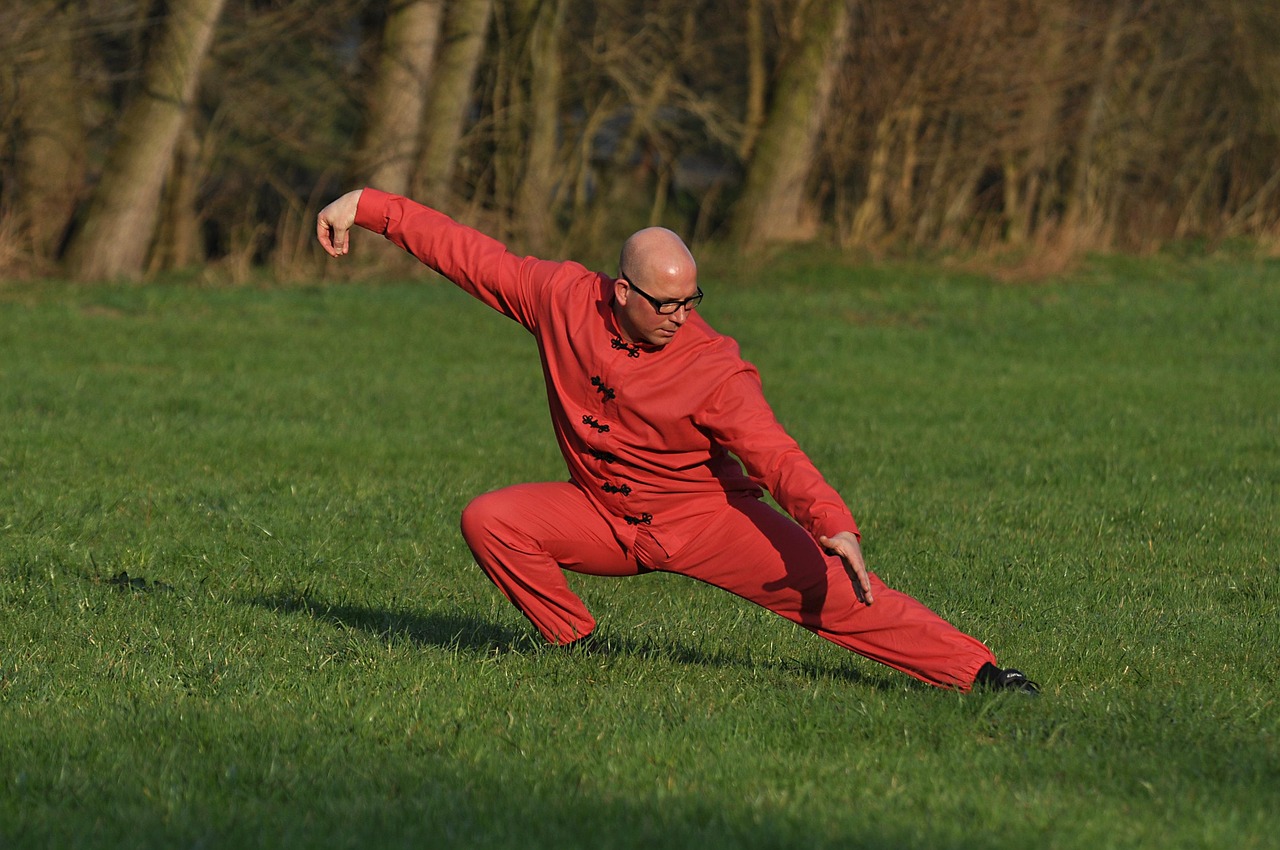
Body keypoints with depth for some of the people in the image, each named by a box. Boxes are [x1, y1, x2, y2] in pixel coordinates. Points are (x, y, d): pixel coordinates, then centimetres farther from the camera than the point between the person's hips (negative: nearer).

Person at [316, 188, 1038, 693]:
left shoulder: (716, 369, -24)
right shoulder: (565, 299, -14)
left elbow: (775, 455, -32)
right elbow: (469, 253, -5)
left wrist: (834, 523, -48)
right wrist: (367, 207, -5)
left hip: (706, 517, -4)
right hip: (603, 518, 4)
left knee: (830, 586, -21)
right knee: (490, 520, -17)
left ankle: (979, 671, -21)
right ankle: (578, 649, -2)